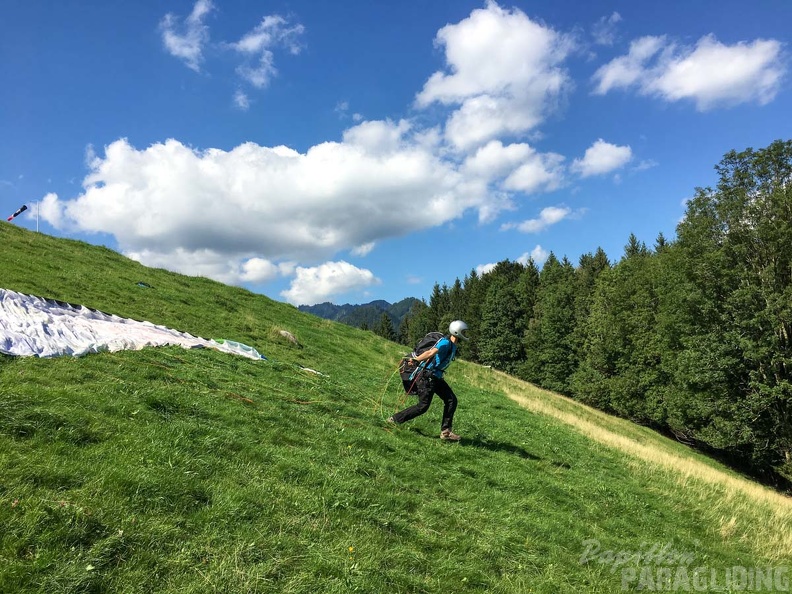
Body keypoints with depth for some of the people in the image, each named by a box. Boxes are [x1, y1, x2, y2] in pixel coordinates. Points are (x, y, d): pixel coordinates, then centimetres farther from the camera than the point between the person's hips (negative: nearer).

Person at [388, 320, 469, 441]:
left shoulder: (453, 345, 12)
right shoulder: (446, 343, -18)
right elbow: (431, 352, -34)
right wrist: (415, 360, -41)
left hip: (436, 377, 10)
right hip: (427, 376, -10)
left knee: (451, 400, 3)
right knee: (423, 406, -7)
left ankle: (445, 431, 6)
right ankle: (395, 419, 7)